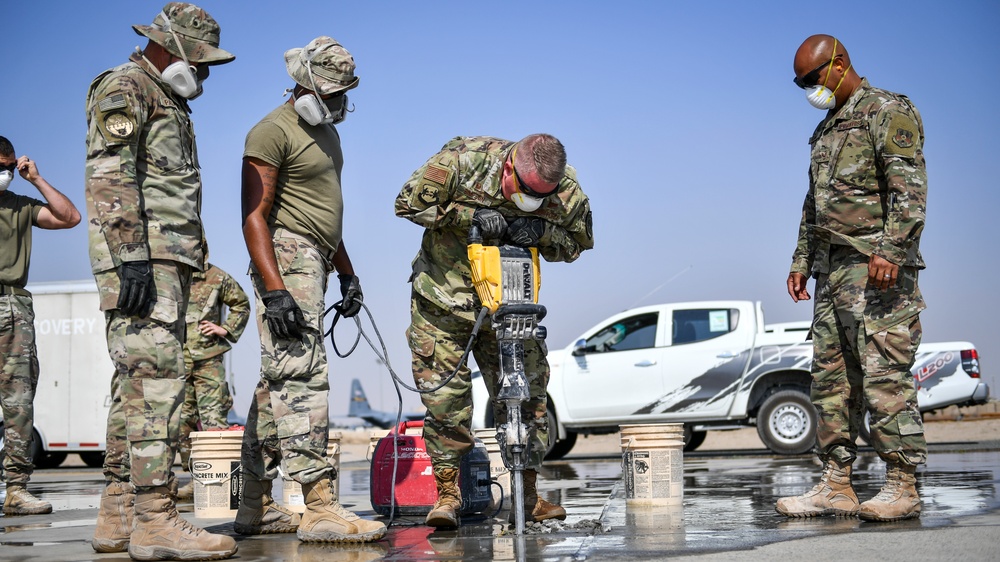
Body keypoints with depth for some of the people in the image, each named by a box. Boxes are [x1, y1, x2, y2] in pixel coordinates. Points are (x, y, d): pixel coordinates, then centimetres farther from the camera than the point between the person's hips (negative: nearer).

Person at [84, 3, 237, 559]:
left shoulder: (169, 104, 26)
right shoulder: (125, 87, -4)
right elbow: (110, 176, -16)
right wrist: (131, 257, -25)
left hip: (167, 261, 10)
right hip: (141, 256, -10)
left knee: (137, 383, 8)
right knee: (156, 379, -15)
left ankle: (119, 515, 12)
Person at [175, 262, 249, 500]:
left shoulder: (217, 277, 7)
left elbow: (241, 303, 19)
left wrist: (227, 329, 6)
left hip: (208, 359, -1)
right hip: (176, 361, 1)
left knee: (214, 421, -5)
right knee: (183, 421, 3)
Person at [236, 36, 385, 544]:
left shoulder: (325, 131, 22)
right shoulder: (274, 131, -8)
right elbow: (254, 215, -15)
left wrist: (346, 271, 26)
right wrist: (274, 290, -23)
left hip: (313, 262, 9)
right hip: (286, 259, -9)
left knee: (278, 382, 8)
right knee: (303, 377, -16)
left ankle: (255, 507, 11)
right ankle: (320, 509, -19)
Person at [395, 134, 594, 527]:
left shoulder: (567, 193, -15)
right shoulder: (464, 159, -22)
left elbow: (578, 242, 1)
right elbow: (409, 203, -15)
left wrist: (541, 232, -22)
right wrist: (472, 215, -27)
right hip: (443, 301, -2)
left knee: (527, 394, 1)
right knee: (445, 397, -6)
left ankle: (527, 494, 13)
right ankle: (447, 492, 6)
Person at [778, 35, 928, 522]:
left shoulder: (887, 111, -3)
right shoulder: (827, 129, 24)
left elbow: (909, 186, -14)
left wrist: (891, 250, -24)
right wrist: (801, 260, 22)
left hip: (877, 267, -9)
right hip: (831, 270, 9)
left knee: (884, 376, -10)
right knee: (830, 377, 5)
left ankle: (902, 487, -5)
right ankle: (836, 486, 9)